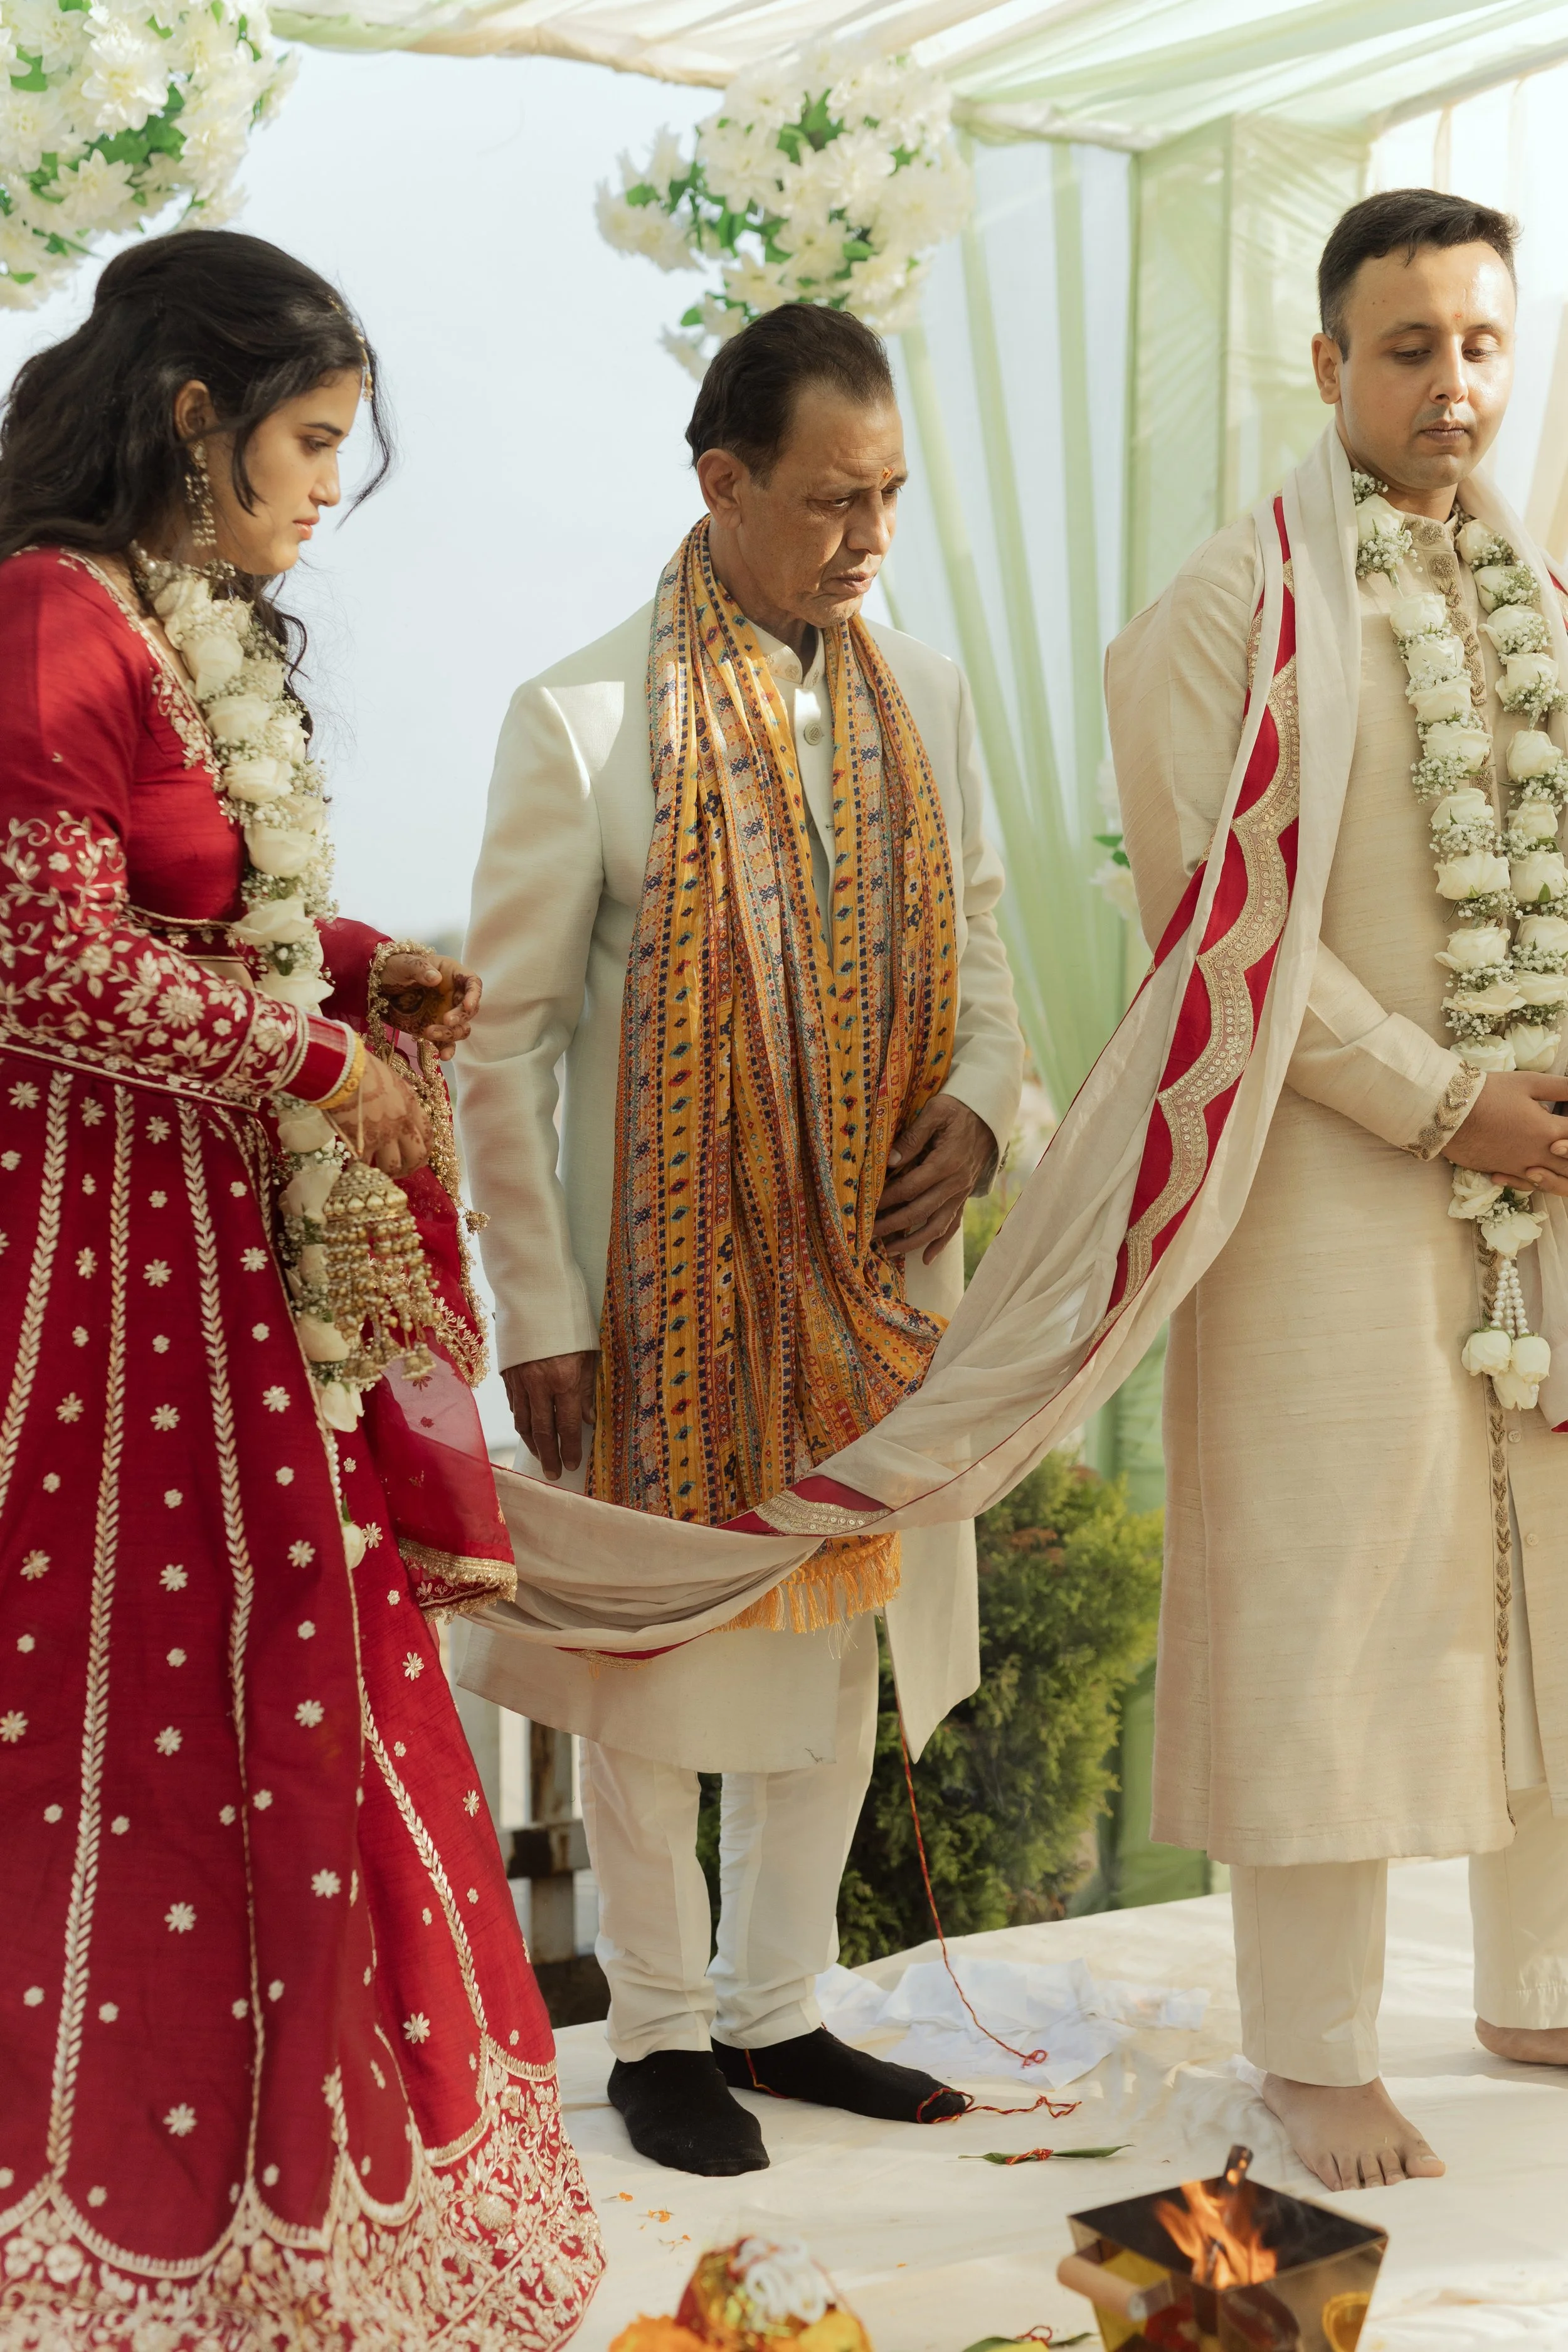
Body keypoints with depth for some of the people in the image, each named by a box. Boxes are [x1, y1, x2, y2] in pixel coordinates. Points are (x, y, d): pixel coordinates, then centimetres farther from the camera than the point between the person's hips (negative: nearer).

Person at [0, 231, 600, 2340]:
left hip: (246, 1222, 10)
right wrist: (316, 1056, -14)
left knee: (279, 1658, 14)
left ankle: (254, 2143, 28)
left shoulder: (204, 632, 14)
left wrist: (368, 970, 5)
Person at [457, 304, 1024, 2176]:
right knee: (659, 1671, 8)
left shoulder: (922, 697, 4)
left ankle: (778, 2009, 33)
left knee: (840, 1647, 16)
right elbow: (501, 1038, -10)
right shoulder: (583, 722, -13)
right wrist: (539, 1307, -12)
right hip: (669, 1286, -5)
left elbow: (978, 941, 15)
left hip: (873, 1270, 5)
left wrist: (976, 1104, -6)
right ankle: (661, 2032, 26)